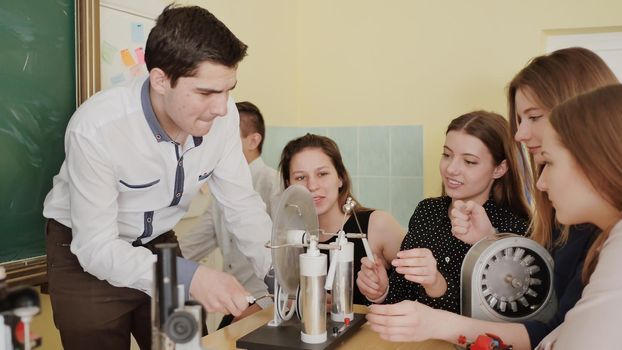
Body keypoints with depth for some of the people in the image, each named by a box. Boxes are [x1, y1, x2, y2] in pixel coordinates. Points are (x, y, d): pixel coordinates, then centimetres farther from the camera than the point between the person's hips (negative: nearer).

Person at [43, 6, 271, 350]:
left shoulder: (222, 117, -19)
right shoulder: (96, 128, -32)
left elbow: (242, 205, -9)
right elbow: (96, 247, -29)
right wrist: (188, 277, -42)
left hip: (158, 244, 4)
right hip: (86, 254, -4)